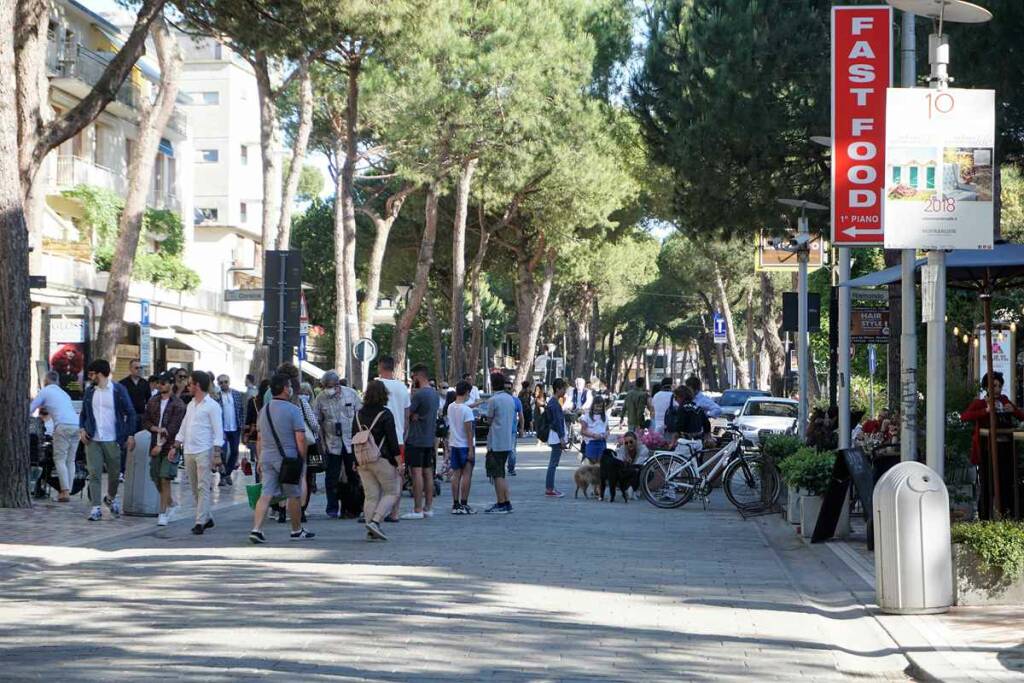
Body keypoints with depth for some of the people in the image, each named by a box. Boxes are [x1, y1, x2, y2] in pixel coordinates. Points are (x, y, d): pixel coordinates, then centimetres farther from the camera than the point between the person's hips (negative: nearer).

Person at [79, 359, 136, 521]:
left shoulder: (118, 390, -2)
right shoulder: (89, 392, 9)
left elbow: (130, 413, 0)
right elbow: (83, 413, 17)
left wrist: (131, 435, -7)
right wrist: (82, 429, -1)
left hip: (112, 440, -2)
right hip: (93, 440, 2)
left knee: (114, 473, 8)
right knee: (94, 474, -5)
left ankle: (111, 498, 35)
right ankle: (96, 508, -3)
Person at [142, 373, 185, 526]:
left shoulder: (178, 404, -6)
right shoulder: (153, 401, 11)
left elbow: (173, 427, -12)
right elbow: (145, 421, 9)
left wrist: (161, 445, -17)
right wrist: (157, 429, -11)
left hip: (169, 446, -5)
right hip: (155, 445, 5)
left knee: (165, 479, -10)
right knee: (157, 479, 9)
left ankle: (163, 512, -7)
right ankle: (170, 504, 31)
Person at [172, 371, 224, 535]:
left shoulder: (212, 406, -7)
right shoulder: (191, 405, 16)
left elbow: (218, 432, -10)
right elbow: (183, 428, 21)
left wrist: (217, 454, -16)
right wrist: (175, 447, 14)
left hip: (204, 452, -8)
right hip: (189, 451, 8)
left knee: (203, 488, -9)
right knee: (195, 488, 11)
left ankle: (200, 522, -11)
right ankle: (207, 517, 21)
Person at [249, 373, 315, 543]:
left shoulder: (264, 410, 11)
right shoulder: (293, 410, -10)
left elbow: (259, 438, 15)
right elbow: (300, 438, -13)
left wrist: (259, 460, 20)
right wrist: (303, 459, -5)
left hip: (267, 458, 5)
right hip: (288, 458, -5)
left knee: (265, 494, -1)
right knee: (294, 496, 10)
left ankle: (256, 529, -16)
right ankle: (297, 530, 23)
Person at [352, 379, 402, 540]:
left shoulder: (358, 414, 8)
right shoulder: (385, 414, -9)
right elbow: (392, 439, -11)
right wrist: (398, 461, -8)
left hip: (363, 460, 6)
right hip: (382, 460, -6)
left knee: (370, 495, 8)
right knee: (391, 492, 5)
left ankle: (371, 531, 4)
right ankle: (375, 521, -11)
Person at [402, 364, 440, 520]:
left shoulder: (419, 394, -17)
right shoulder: (435, 393, 12)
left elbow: (407, 413, -14)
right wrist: (415, 416, -1)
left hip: (416, 440, -9)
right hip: (429, 440, 9)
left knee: (416, 472, -7)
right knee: (428, 472, 11)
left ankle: (417, 510, -8)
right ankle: (428, 508, 15)